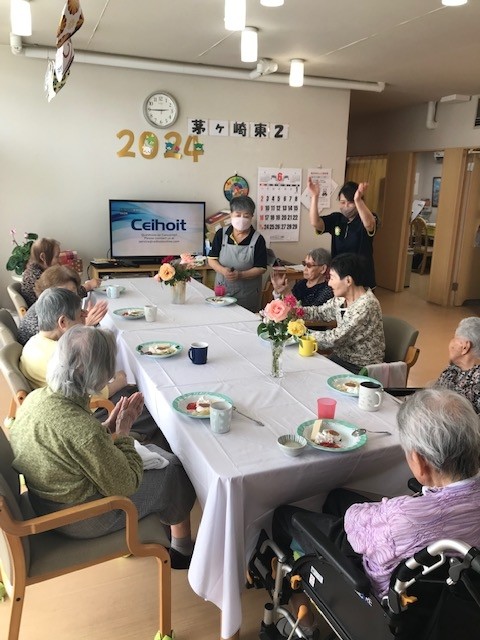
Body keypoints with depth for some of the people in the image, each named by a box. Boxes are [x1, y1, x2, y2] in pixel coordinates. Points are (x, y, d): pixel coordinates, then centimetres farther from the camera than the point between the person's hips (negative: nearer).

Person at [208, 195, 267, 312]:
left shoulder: (258, 239, -6)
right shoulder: (221, 234, 1)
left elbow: (261, 268, -7)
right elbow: (212, 259, 3)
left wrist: (240, 275, -22)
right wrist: (223, 270, -18)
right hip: (222, 289, 2)